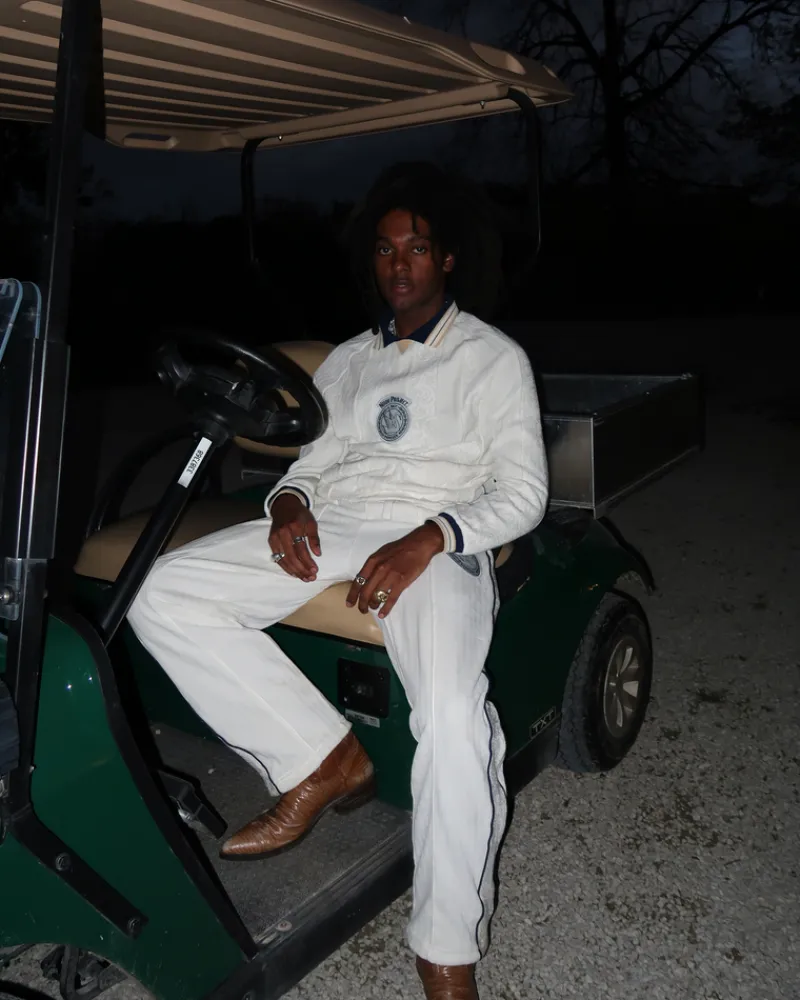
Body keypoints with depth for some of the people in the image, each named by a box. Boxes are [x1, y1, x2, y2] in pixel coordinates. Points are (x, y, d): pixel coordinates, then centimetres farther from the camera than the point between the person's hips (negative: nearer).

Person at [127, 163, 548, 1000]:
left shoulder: (494, 358, 10)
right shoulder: (346, 361, 26)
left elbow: (523, 492, 0)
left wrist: (429, 537, -18)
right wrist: (289, 502, -4)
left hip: (435, 543, -5)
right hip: (329, 528, 5)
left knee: (454, 713, -33)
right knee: (163, 597, -17)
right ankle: (321, 760, -10)